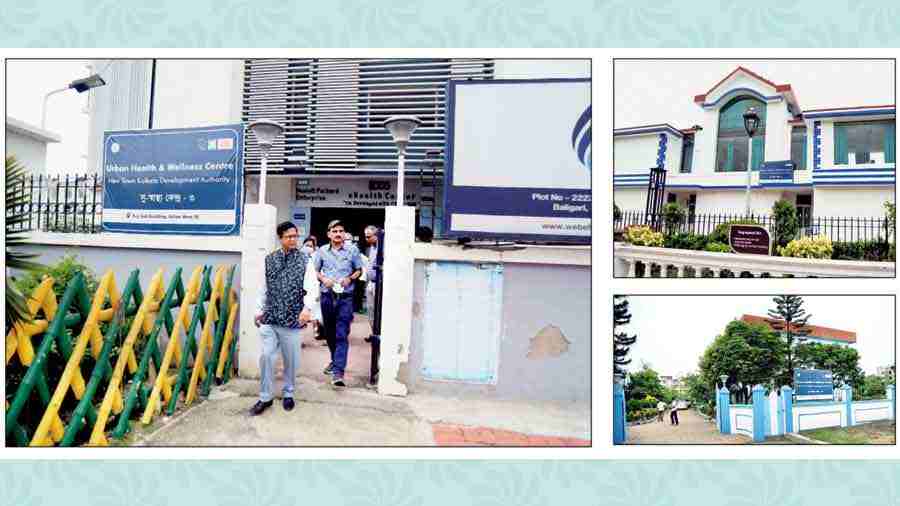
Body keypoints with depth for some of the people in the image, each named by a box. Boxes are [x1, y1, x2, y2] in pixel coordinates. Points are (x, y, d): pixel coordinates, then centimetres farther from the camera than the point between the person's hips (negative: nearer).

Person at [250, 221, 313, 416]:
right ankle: (265, 397, 16)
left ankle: (288, 394, 30)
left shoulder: (305, 259, -3)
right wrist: (259, 310, 10)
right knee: (266, 357, 0)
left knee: (291, 359, 9)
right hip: (269, 319, 2)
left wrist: (306, 308, -25)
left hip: (292, 319, -2)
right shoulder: (270, 259, 7)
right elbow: (264, 287, 13)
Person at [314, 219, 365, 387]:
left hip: (345, 297, -3)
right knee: (329, 332, 16)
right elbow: (315, 270, 14)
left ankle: (338, 372, -12)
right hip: (327, 296, 3)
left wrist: (350, 278, -9)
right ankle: (335, 360, 38)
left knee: (342, 334, -10)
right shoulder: (322, 251, 6)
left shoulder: (352, 250, 1)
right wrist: (323, 279, -6)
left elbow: (359, 270, 9)